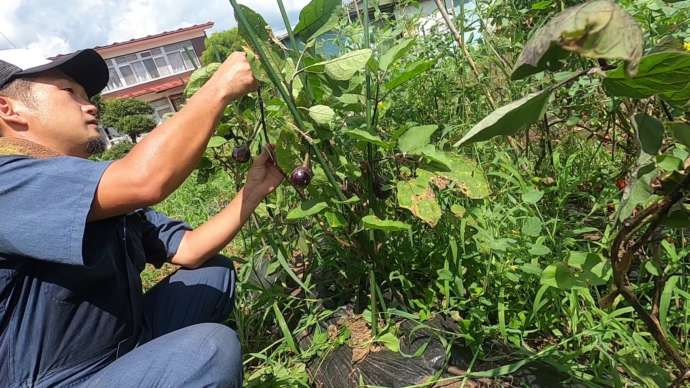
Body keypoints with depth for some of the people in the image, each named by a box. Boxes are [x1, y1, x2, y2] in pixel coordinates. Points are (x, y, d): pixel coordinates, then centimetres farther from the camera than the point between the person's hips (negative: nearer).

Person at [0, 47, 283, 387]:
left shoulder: (112, 195, 8)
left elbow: (189, 250, 2)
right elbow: (145, 179, -37)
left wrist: (255, 188, -6)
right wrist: (221, 86, -25)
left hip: (125, 352, 8)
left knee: (215, 271, 7)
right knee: (212, 346, -27)